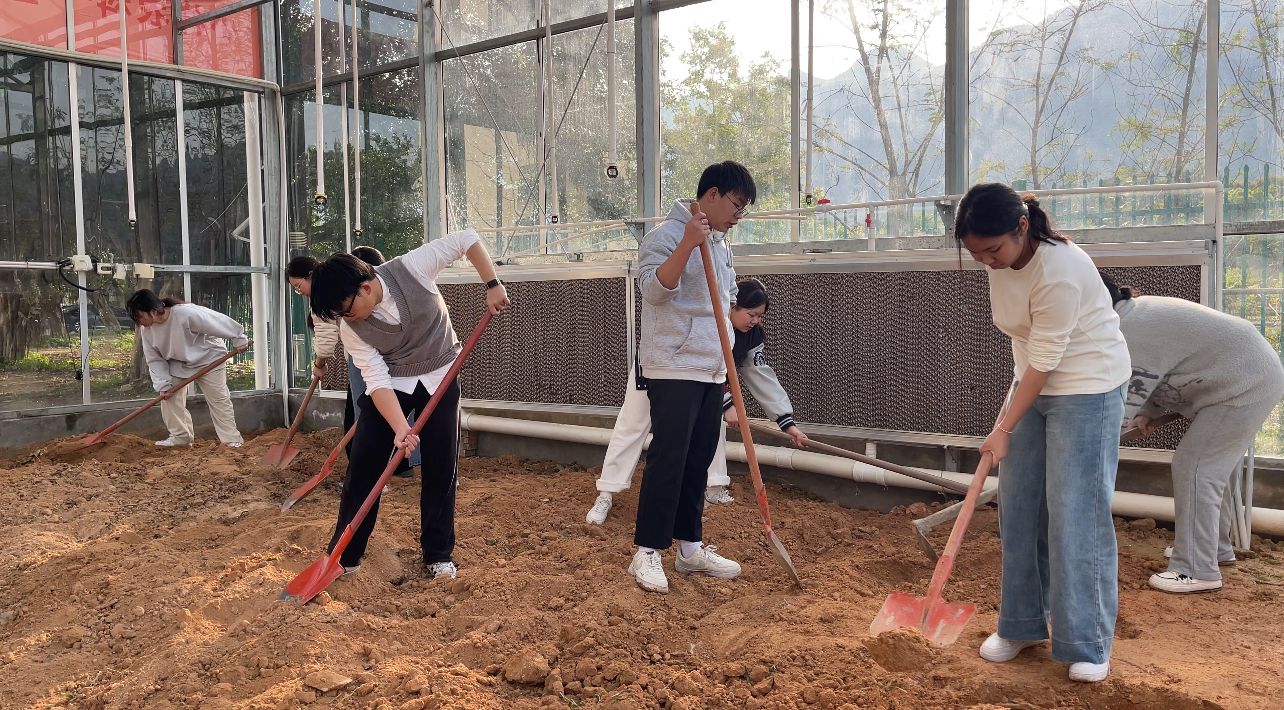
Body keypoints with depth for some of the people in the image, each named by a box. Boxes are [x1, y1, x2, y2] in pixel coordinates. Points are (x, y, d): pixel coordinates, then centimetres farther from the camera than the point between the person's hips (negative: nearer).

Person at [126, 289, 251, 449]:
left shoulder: (186, 314, -37)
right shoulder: (146, 328, -14)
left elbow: (220, 321, -29)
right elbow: (154, 359, -9)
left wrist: (239, 339, -19)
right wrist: (163, 384, -18)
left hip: (207, 358, -6)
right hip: (178, 363, 6)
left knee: (219, 399, -3)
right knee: (169, 397, -4)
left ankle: (232, 439, 3)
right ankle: (181, 436, 9)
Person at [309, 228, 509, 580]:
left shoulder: (411, 267, -24)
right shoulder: (350, 329, -18)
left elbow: (467, 239, -17)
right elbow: (377, 379, -22)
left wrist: (492, 284, -19)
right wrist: (400, 428, -34)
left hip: (440, 376, -1)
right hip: (391, 384, 1)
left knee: (441, 468, 1)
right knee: (363, 467, -4)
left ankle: (438, 555, 15)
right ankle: (344, 556, 11)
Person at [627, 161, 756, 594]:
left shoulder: (721, 245, 18)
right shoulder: (667, 234, -9)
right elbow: (654, 289, -23)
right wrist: (688, 243, -32)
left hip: (711, 371, 8)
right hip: (673, 368, -8)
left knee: (699, 461, 10)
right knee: (668, 458, -9)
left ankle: (690, 546, 19)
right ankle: (647, 553, -1)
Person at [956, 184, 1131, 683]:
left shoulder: (1059, 271, -29)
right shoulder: (1000, 258, -4)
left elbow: (1045, 360, -23)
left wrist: (1005, 429, -16)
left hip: (1086, 385, -8)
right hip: (1034, 382, 8)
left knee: (1075, 512, -8)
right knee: (1019, 506, 8)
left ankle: (1088, 646, 4)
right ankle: (1022, 625, 20)